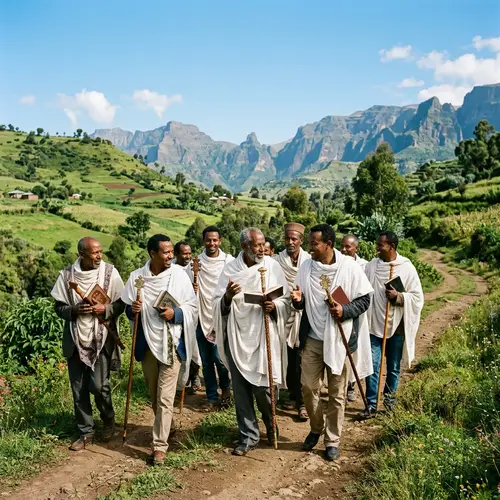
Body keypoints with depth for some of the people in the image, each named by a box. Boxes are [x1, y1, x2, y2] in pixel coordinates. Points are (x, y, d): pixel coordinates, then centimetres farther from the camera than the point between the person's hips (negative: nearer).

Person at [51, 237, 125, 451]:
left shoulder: (110, 272, -6)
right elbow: (59, 307, 3)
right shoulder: (67, 274, -3)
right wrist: (74, 309, -17)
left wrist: (105, 309, -19)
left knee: (99, 386, -5)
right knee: (79, 389, 8)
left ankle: (108, 420, 25)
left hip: (101, 339, -2)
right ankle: (85, 432, 24)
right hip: (76, 340, 2)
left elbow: (121, 304, 0)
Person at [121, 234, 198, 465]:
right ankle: (164, 427, 40)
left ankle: (159, 445, 4)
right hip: (147, 343, 3)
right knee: (153, 394, 17)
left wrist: (176, 313, -20)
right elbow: (128, 310, 9)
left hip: (171, 344, -3)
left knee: (165, 397, -4)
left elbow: (193, 307, -2)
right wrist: (132, 310, -13)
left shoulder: (179, 275, -7)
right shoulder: (136, 277, 0)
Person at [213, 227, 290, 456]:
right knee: (241, 389, 6)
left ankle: (270, 425, 29)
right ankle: (249, 435, 23)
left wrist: (275, 306, -18)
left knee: (263, 387, -2)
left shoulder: (272, 266, 0)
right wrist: (227, 296, -19)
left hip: (264, 336, -1)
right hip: (236, 336, 2)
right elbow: (218, 304, 2)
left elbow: (286, 299, 3)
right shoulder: (230, 269, 3)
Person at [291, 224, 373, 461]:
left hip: (340, 339, -3)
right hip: (313, 338, 3)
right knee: (308, 386, 7)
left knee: (337, 393, 7)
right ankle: (316, 428, 32)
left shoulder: (349, 267, -10)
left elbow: (364, 299, -4)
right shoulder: (306, 266, 1)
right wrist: (298, 300, -15)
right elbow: (302, 304, 9)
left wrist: (345, 310, -21)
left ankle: (332, 440, 23)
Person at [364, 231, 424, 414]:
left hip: (396, 325, -1)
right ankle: (372, 403, 10)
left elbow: (417, 297, -5)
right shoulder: (371, 266, -1)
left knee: (393, 367, 14)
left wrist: (399, 296, -21)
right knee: (372, 365, 0)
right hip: (374, 324, 1)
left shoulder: (407, 268, -6)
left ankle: (389, 396, 36)